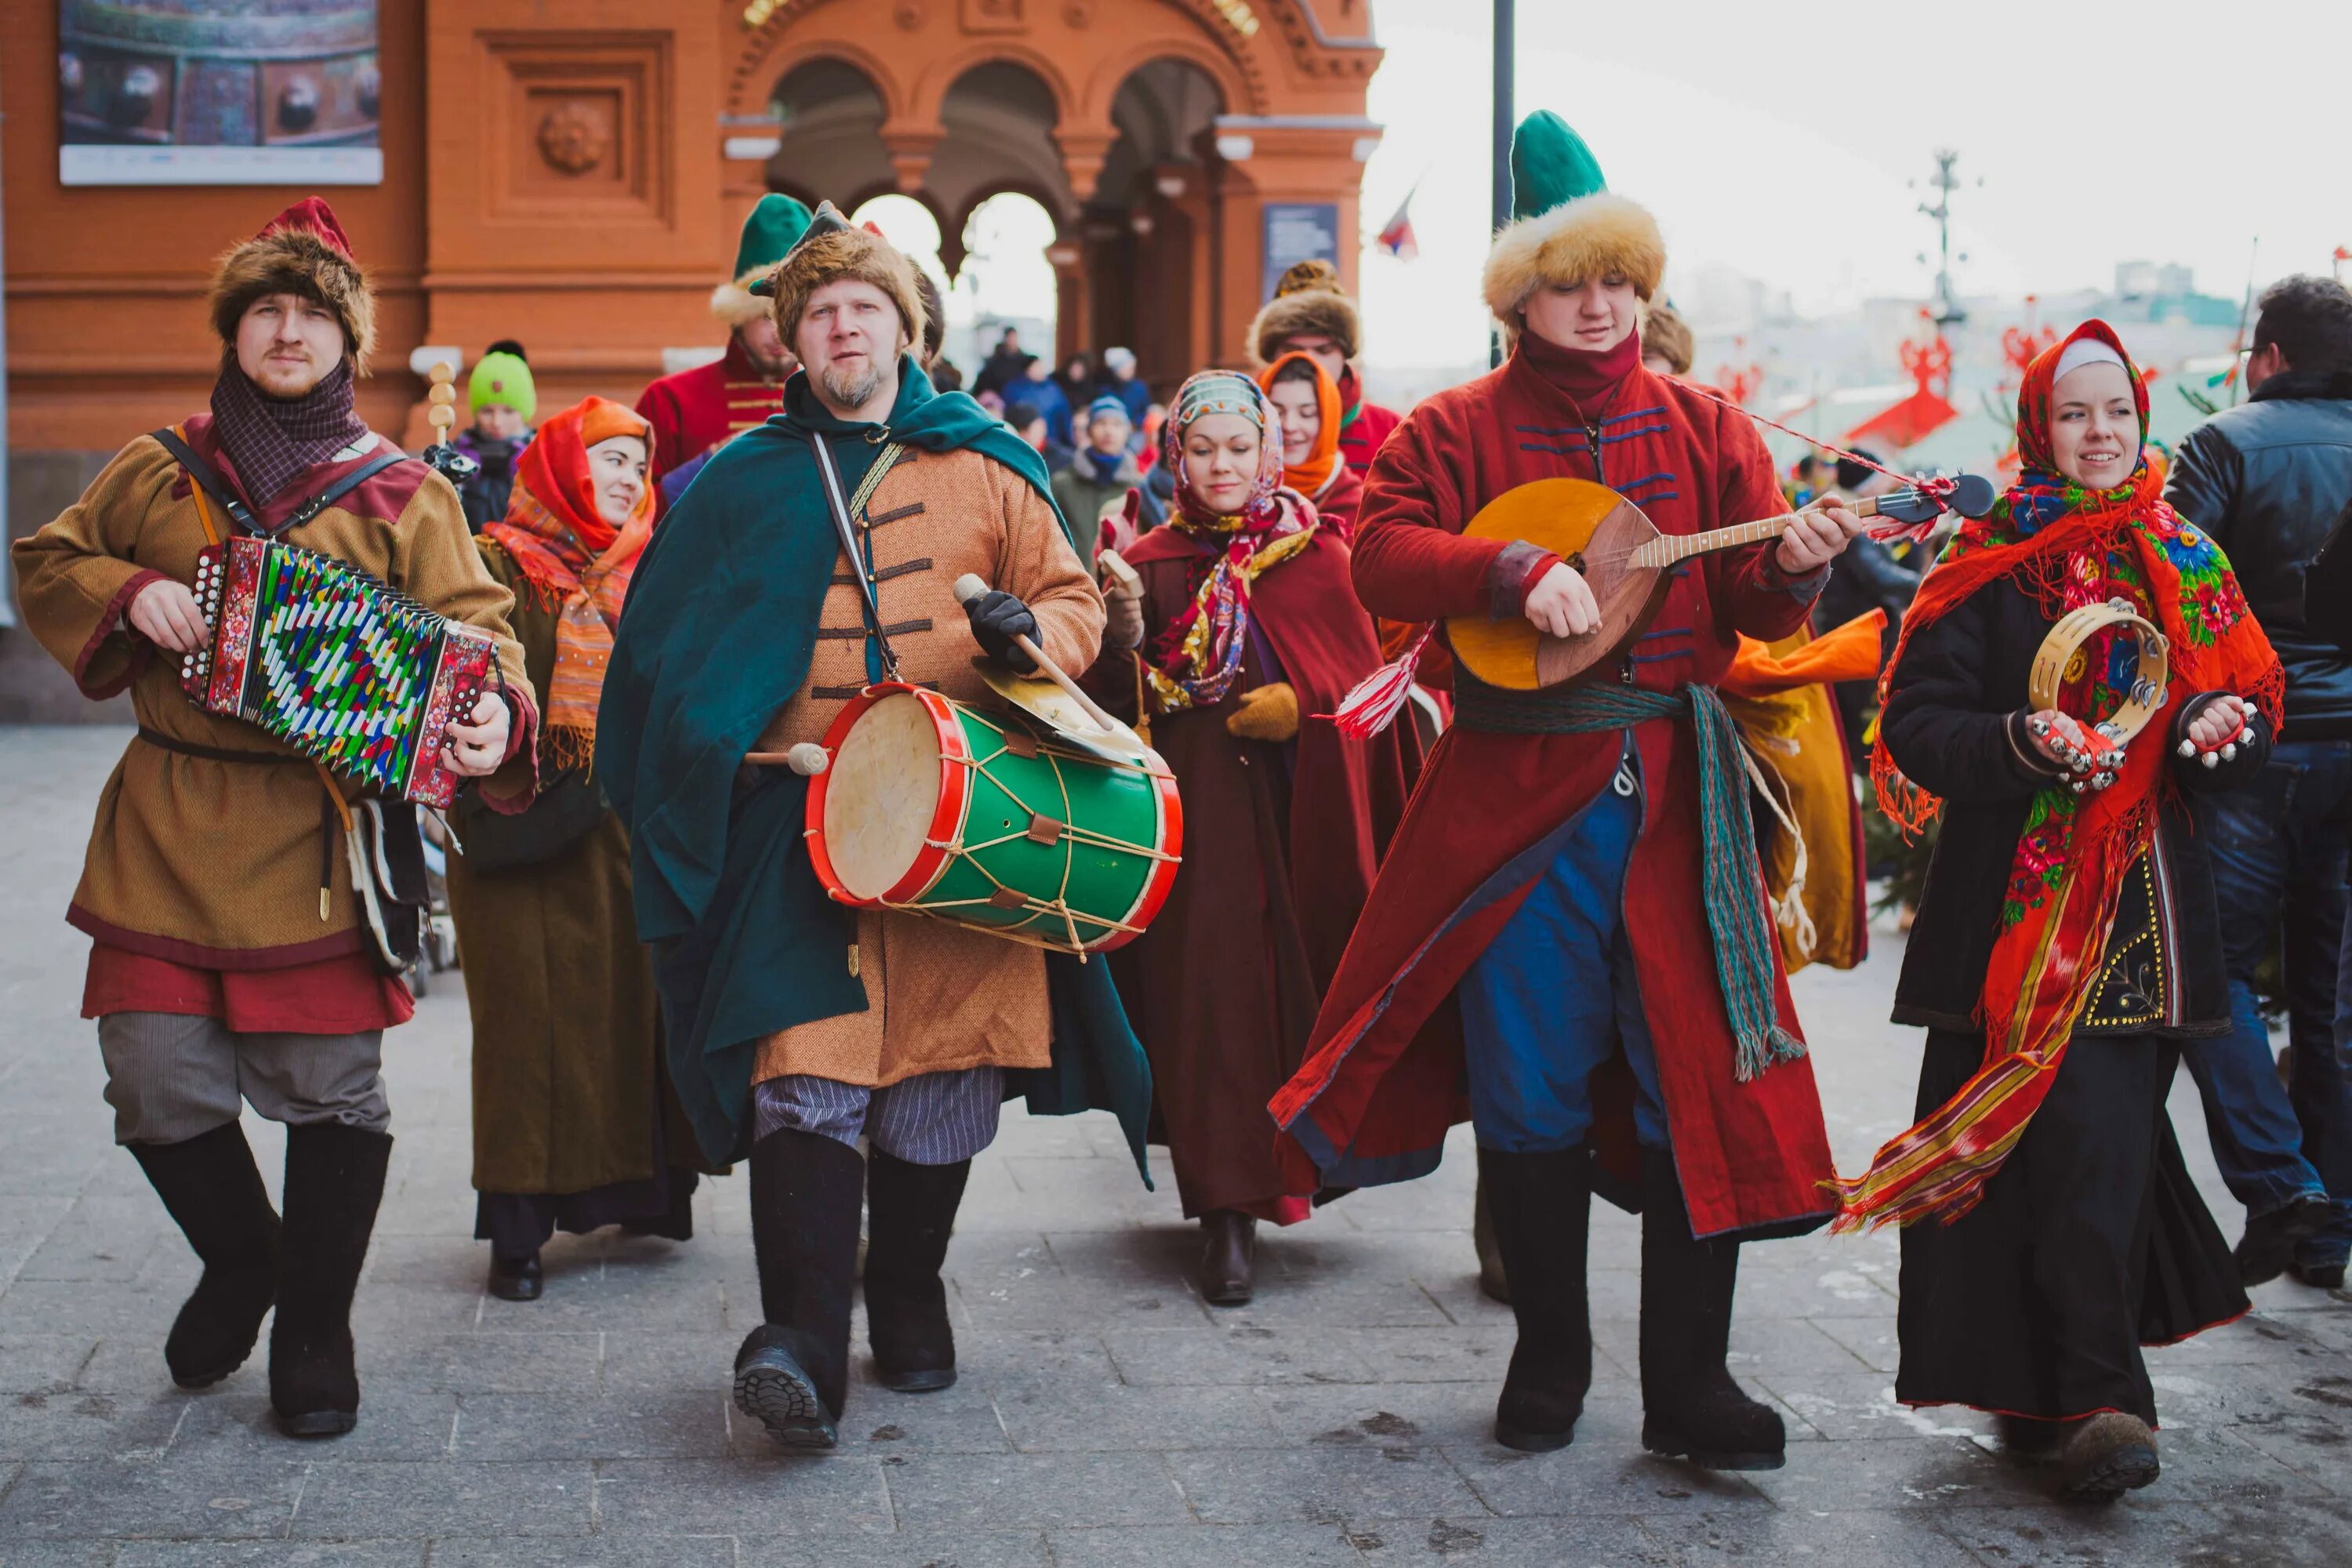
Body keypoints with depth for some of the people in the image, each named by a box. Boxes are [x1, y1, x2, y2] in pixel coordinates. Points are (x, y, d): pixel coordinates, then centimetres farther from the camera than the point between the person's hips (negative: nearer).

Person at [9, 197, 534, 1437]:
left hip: (325, 834, -2)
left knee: (331, 1088, 1)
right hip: (170, 826, 2)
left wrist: (493, 711, -21)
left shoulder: (399, 494, 7)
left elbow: (471, 626, 1)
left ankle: (315, 1325, 21)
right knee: (159, 1087, 1)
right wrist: (129, 591, -2)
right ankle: (239, 1258, 31)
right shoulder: (156, 474, 12)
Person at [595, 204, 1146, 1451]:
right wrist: (688, 783, 4)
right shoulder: (742, 484, 13)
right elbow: (667, 650, 16)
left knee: (941, 1079, 4)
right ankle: (802, 1339, -17)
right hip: (804, 812, -1)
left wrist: (1026, 628, -9)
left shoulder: (982, 467, 12)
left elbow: (1076, 601, 14)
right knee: (806, 1068, -14)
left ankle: (910, 1303, 22)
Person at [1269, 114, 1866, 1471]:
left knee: (1699, 1080, -2)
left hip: (1676, 794, 1)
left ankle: (1688, 1380, 8)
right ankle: (1550, 1360, 23)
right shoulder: (1457, 430, 6)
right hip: (1518, 796, -1)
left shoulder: (1704, 430, 12)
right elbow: (1381, 553, -8)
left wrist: (1792, 569, -16)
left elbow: (1752, 607, 7)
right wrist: (1515, 570, -21)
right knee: (1531, 1088, 6)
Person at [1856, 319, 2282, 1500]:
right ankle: (2099, 1397, -7)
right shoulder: (1987, 568, 1)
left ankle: (2047, 1389, 16)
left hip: (2148, 906, 4)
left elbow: (2253, 699, 14)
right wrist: (2023, 741, -22)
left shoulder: (2186, 563, 14)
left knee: (2107, 1145, 3)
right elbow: (1916, 725, -5)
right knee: (2078, 1144, -11)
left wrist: (2226, 728, -9)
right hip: (2020, 903, -4)